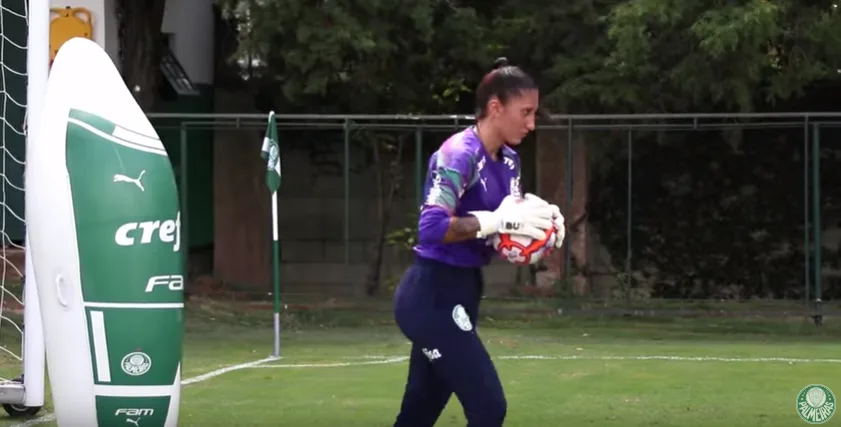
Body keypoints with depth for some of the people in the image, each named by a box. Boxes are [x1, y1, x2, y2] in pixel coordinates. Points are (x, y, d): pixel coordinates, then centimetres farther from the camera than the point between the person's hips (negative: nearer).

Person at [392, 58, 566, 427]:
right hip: (434, 295, -9)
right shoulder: (459, 154, -18)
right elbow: (431, 227, -30)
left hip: (461, 292, 9)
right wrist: (498, 220, -30)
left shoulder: (508, 161, 10)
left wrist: (538, 219, -5)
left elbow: (507, 226, 15)